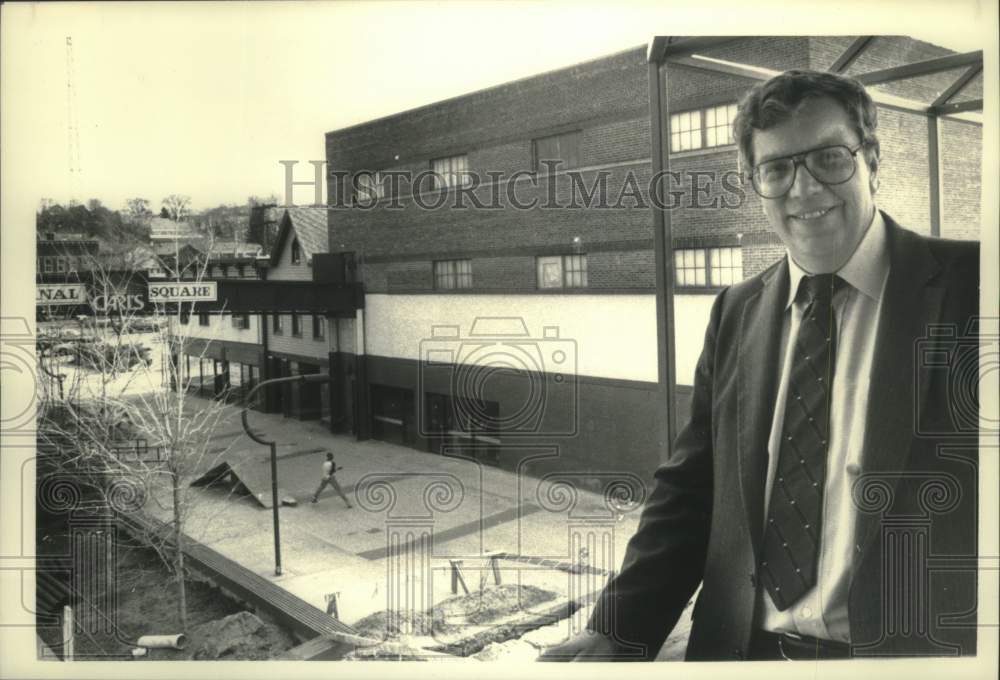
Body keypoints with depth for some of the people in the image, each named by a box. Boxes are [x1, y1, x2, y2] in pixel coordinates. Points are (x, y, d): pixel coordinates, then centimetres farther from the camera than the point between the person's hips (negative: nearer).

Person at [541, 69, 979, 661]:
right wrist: (617, 634, -5)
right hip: (742, 646, 3)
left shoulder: (970, 286, -3)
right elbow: (691, 494, 7)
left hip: (917, 649, -3)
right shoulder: (736, 313, 8)